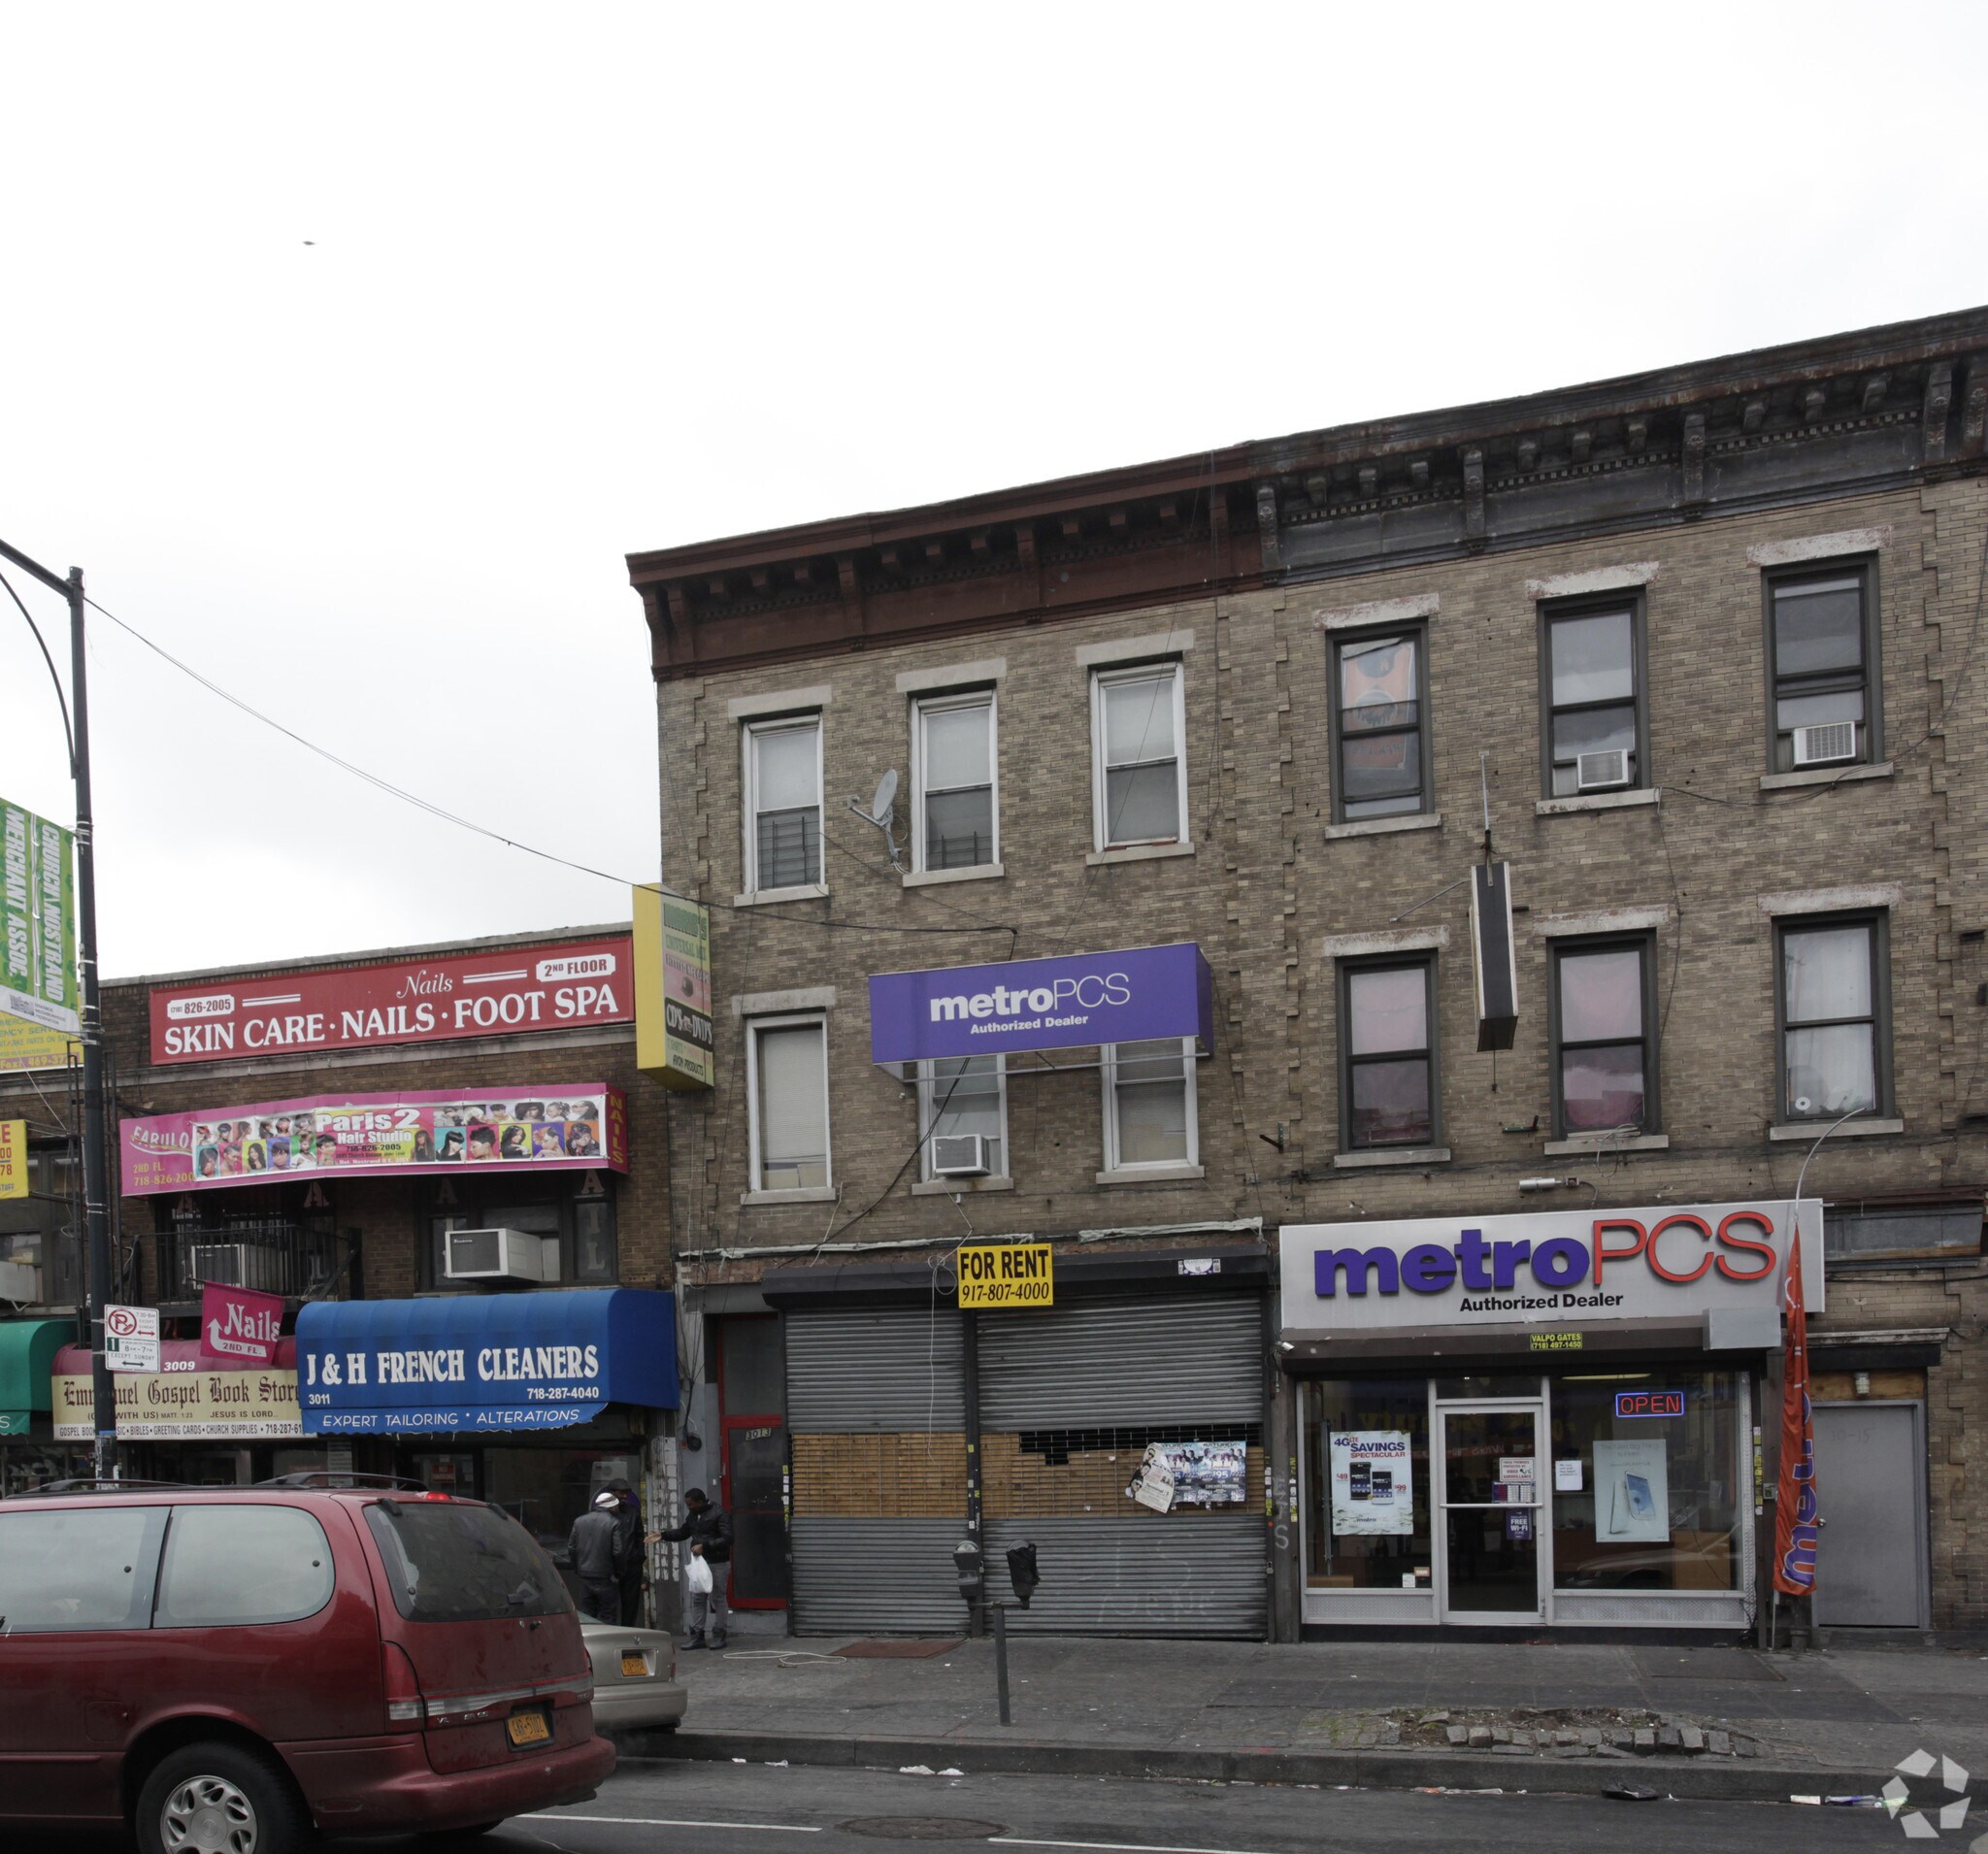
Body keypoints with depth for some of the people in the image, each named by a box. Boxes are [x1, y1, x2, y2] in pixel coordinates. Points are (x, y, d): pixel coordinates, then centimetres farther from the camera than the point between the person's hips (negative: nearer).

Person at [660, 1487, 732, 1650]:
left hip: (718, 1563, -7)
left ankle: (718, 1636, 9)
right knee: (697, 1599, 7)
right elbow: (683, 1532, 24)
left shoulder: (719, 1514, -14)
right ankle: (697, 1635, 12)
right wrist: (663, 1535, 10)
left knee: (717, 1599, 1)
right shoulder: (692, 1516, 10)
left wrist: (704, 1546, -25)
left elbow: (727, 1539, -20)